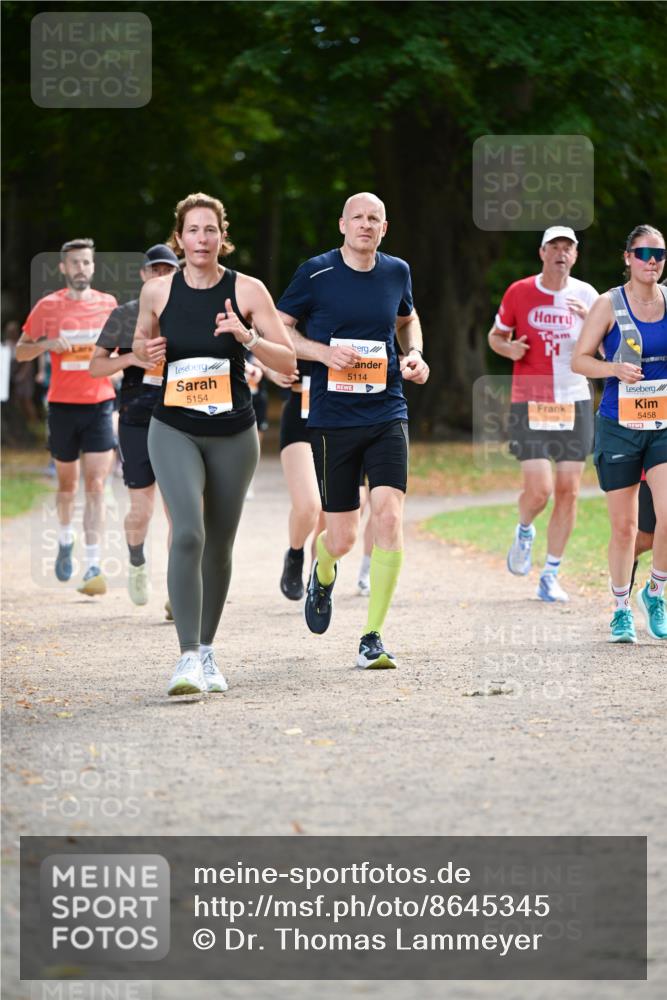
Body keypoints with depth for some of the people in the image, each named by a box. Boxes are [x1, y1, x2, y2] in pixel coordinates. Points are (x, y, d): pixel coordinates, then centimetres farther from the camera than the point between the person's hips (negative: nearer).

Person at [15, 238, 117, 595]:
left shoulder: (108, 304, 5)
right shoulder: (48, 306, 0)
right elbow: (21, 351, 4)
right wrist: (46, 344, -15)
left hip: (99, 404, 0)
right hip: (63, 405, 0)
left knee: (96, 485, -10)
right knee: (67, 483, 13)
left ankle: (94, 567, -14)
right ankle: (65, 540, 42)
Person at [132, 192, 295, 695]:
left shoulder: (248, 291, -5)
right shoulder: (157, 292, -1)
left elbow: (288, 361, -6)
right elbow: (142, 343, 17)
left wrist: (248, 336, -23)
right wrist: (146, 352, -6)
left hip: (233, 434, 1)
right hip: (174, 432, -1)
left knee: (219, 544, 10)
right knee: (188, 533, -20)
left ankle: (207, 650, 29)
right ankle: (188, 658, -21)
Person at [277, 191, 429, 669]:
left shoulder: (397, 271, 7)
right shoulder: (316, 273, -4)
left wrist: (414, 354, 6)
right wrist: (323, 352, -13)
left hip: (387, 415, 2)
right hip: (333, 419, -2)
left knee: (389, 514, -16)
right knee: (342, 536, 2)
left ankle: (372, 637, -8)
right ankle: (323, 575, 42)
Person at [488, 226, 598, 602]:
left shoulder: (586, 295, 2)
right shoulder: (519, 292, 0)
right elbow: (496, 335, 14)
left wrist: (592, 319, -18)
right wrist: (509, 348, -9)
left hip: (575, 403, 2)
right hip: (530, 405, -2)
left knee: (568, 491, 0)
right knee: (539, 490, -13)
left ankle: (551, 576, 11)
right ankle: (524, 532, 22)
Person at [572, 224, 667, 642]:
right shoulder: (610, 305, -4)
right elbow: (579, 359, -2)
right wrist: (614, 368, -20)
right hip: (619, 426, -2)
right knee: (624, 526, 3)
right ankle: (622, 610, 21)